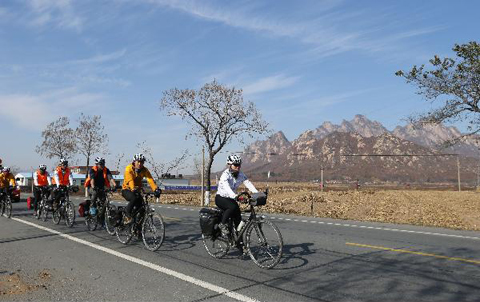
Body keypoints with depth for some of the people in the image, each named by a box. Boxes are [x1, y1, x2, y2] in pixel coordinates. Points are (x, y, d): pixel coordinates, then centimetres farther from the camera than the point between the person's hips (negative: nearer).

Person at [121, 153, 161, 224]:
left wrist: (156, 189, -39)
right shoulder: (129, 168, -19)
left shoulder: (144, 170, -9)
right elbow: (130, 180, -34)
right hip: (126, 190, -4)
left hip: (137, 190, 4)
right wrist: (133, 190, -52)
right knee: (134, 198, -35)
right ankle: (127, 215, -16)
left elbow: (150, 180, -23)